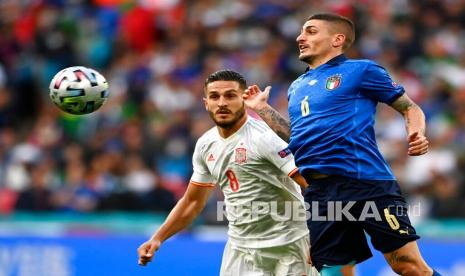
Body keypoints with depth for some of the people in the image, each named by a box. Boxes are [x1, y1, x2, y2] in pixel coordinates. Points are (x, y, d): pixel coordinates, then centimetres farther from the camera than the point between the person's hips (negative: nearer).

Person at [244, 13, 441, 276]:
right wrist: (263, 109, 23)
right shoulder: (298, 87, 22)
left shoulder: (360, 71, 4)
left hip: (367, 184, -6)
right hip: (319, 192, 6)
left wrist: (417, 135, -13)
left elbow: (410, 108, 7)